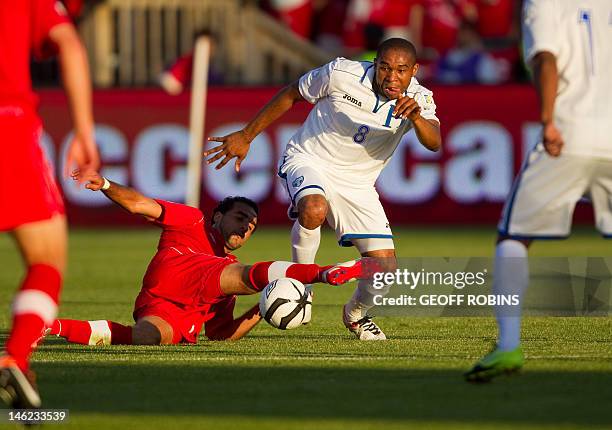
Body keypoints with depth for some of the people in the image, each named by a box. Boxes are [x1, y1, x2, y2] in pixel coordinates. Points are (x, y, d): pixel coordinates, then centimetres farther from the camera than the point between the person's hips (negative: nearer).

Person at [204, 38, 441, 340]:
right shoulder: (341, 73, -19)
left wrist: (416, 117, -53)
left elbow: (434, 143, -31)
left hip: (357, 184, 3)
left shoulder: (418, 99, -13)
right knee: (314, 209, -39)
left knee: (385, 267, -7)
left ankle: (355, 314, 27)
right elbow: (291, 94, -3)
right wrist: (246, 136, 1)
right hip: (309, 160, -3)